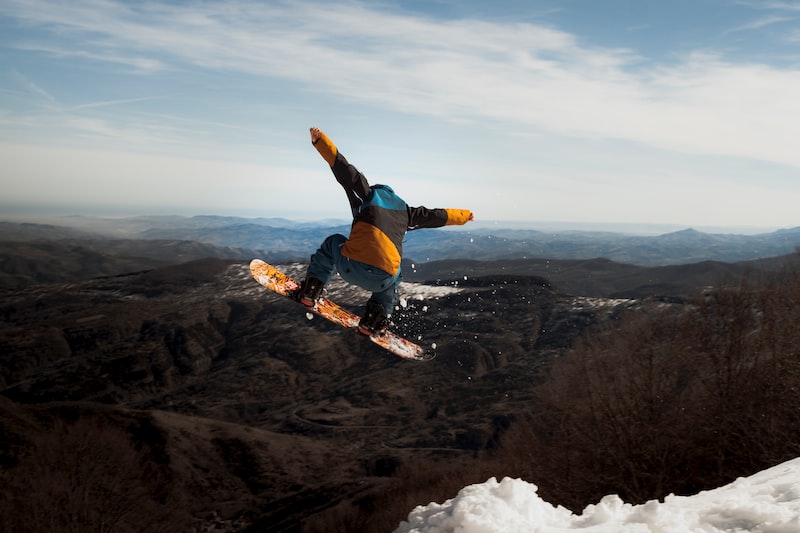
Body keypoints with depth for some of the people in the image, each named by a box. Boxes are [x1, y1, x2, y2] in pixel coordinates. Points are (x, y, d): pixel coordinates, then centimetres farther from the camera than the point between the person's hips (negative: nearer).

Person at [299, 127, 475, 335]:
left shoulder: (368, 195, 21)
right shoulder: (404, 210, 27)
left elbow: (344, 169, 10)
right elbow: (437, 215, 37)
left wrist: (320, 139, 11)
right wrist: (465, 215, 54)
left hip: (350, 267, -1)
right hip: (381, 279, 2)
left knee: (334, 242, 33)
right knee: (394, 279, 41)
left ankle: (310, 291, 24)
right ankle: (374, 322, 23)